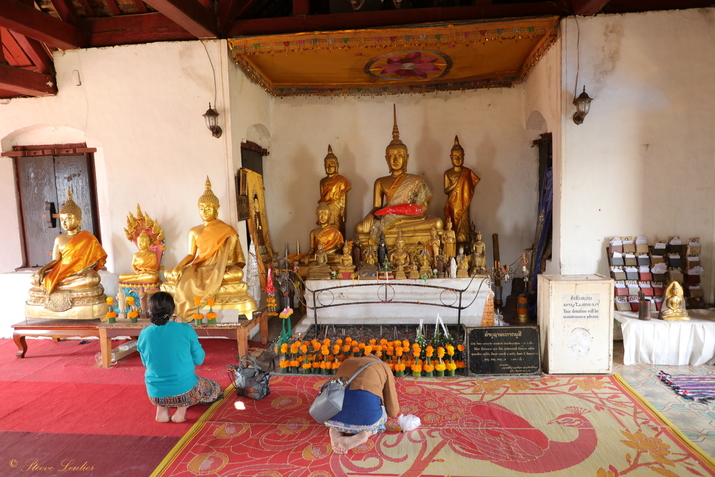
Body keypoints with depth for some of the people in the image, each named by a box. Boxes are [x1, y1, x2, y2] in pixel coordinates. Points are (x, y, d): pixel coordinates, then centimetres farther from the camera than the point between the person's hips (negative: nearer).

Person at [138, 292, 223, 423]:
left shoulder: (144, 334, -5)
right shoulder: (185, 329, -13)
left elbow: (145, 363, 11)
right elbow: (199, 359, -1)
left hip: (155, 395, 4)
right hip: (184, 391, -4)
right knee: (216, 389, 26)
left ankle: (161, 409, 16)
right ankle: (182, 408, 6)